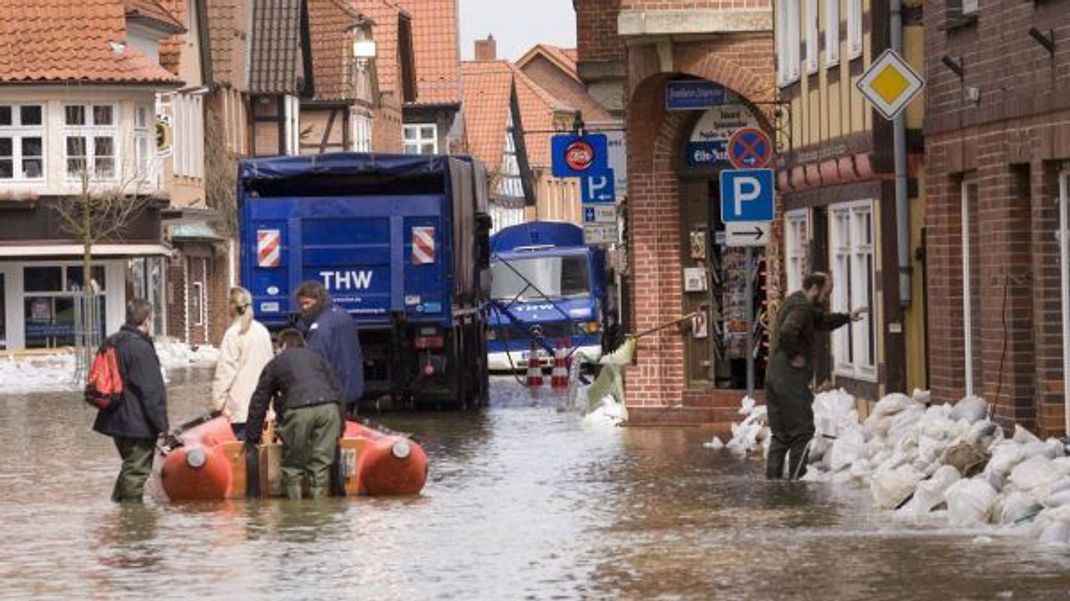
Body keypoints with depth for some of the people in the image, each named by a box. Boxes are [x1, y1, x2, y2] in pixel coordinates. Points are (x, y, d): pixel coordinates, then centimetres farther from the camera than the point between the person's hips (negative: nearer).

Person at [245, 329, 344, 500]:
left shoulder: (275, 364, 23)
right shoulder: (316, 358, 31)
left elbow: (259, 403, 22)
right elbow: (336, 389, 29)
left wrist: (252, 439, 26)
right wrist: (340, 426, 31)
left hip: (299, 410, -3)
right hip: (329, 408, 3)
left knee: (293, 466, 10)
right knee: (321, 464, 8)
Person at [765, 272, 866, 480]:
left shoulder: (797, 303, 19)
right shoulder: (801, 307, -13)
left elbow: (821, 321, 36)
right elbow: (787, 332, -31)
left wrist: (847, 318, 33)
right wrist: (794, 356, -18)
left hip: (774, 376, 10)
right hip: (791, 379, -10)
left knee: (781, 434, 13)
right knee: (802, 432, -3)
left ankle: (773, 479, 12)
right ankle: (797, 479, -3)